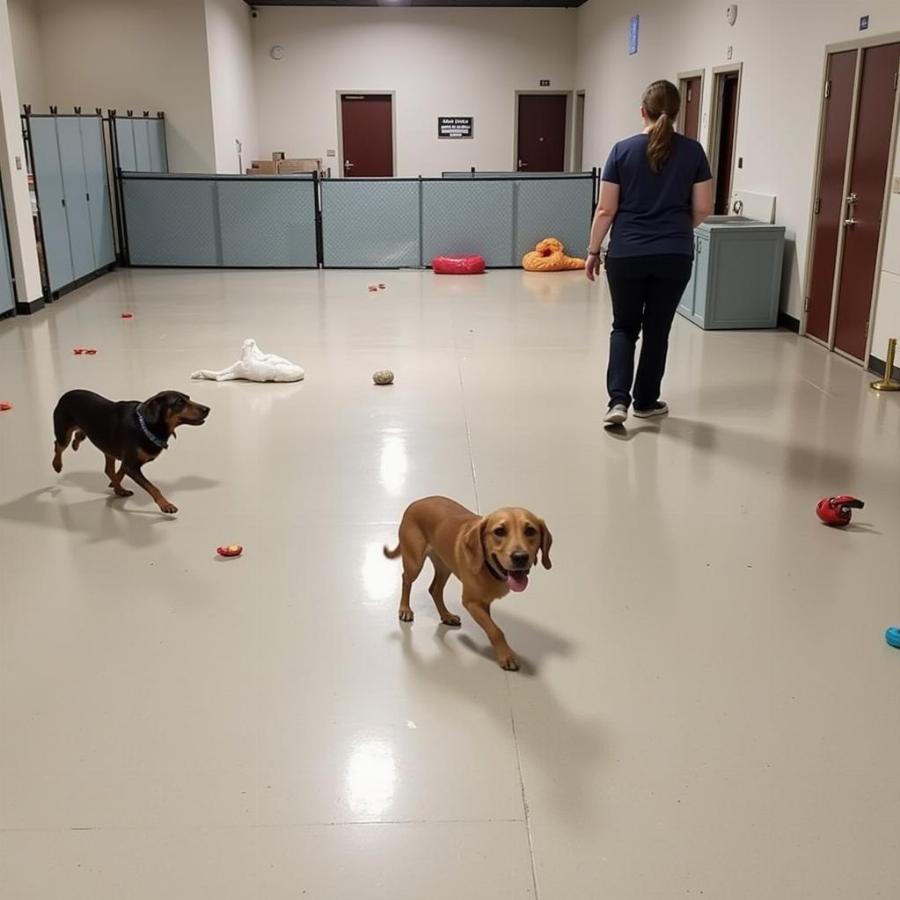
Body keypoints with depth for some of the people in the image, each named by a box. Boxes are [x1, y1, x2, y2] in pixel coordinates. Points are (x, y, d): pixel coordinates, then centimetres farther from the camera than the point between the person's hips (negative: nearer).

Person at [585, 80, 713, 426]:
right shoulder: (692, 151, -1)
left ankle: (618, 400, -4)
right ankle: (646, 401, 22)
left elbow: (606, 209, -4)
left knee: (624, 326, 12)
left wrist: (593, 251, 6)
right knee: (657, 329, 13)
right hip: (674, 257, 1)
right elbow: (703, 208, 1)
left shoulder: (623, 150, -4)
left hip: (626, 255, -1)